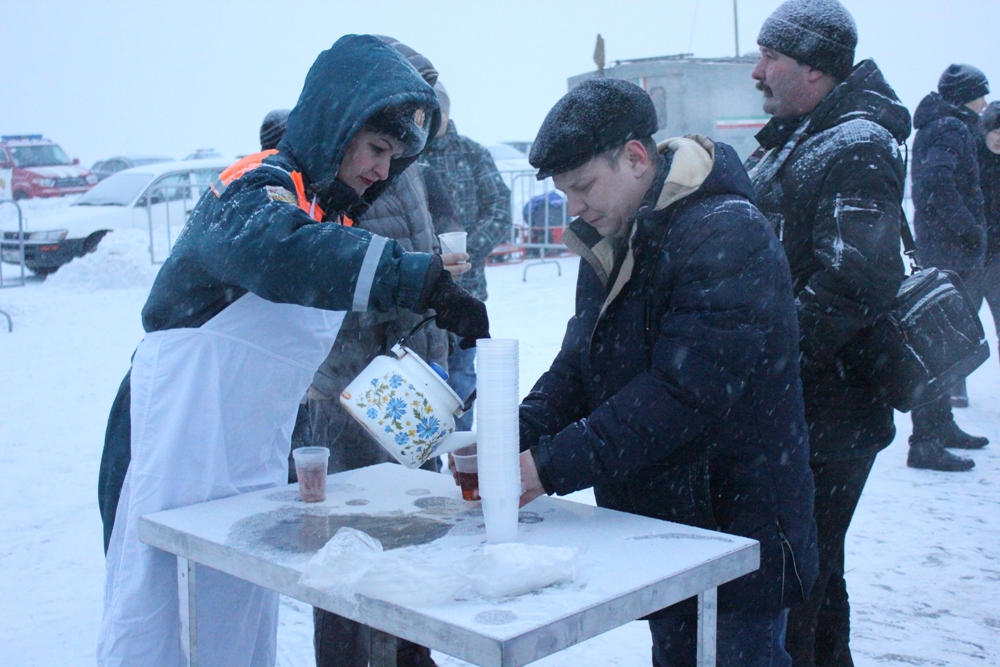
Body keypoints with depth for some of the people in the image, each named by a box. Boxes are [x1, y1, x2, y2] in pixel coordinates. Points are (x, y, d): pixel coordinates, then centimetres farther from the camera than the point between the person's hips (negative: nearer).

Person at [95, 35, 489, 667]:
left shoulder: (333, 210, 12)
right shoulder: (260, 186, -15)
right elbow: (276, 250, -39)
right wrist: (422, 279, -44)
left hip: (254, 466, 8)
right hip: (179, 453, -8)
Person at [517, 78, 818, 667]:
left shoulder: (727, 234, -21)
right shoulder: (610, 242, 7)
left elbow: (683, 392, -29)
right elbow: (580, 365, 7)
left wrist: (552, 465, -28)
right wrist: (516, 439, -11)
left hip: (736, 528, -8)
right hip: (656, 528, 8)